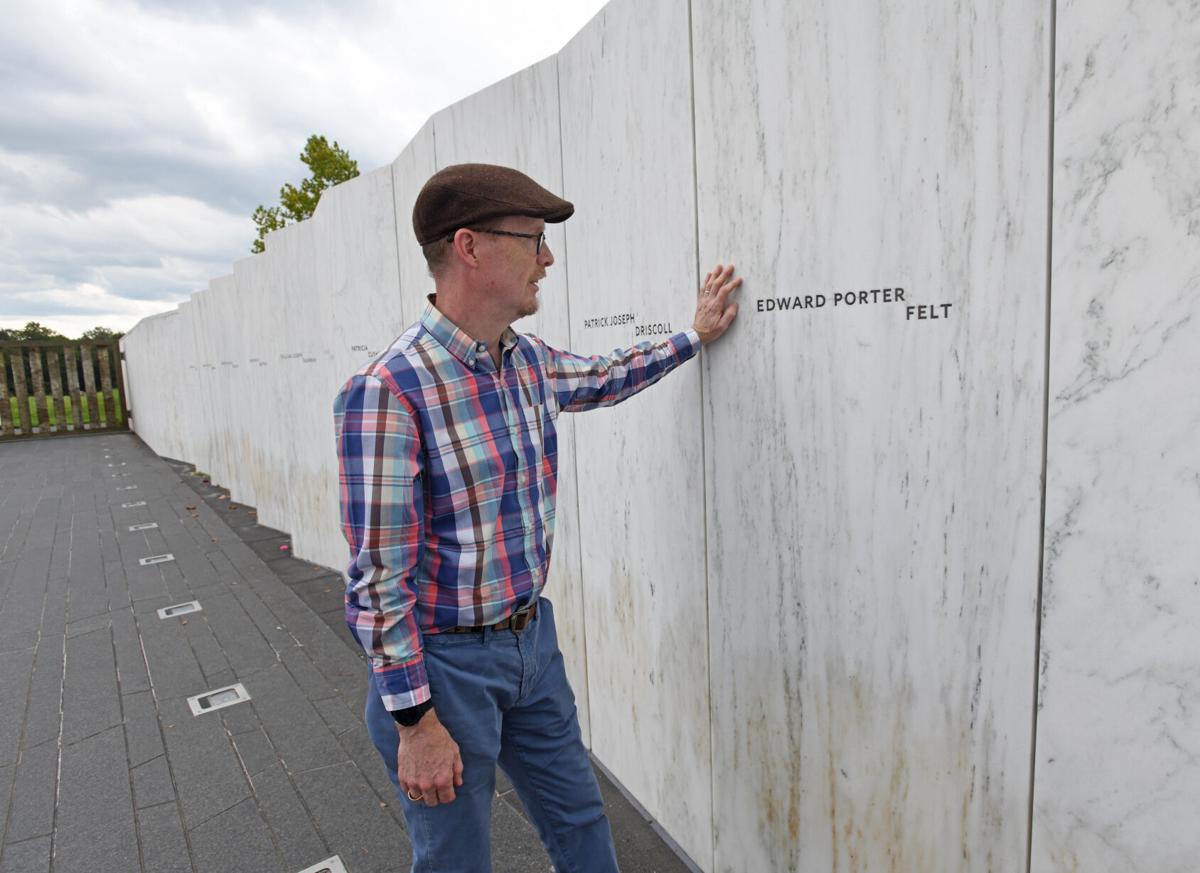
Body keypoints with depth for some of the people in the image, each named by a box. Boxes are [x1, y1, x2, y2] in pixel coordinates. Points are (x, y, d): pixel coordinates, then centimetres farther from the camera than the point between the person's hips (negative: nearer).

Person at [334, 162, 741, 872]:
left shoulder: (529, 361, -1)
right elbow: (379, 576, -20)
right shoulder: (389, 391, -24)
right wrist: (415, 721, -15)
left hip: (532, 638, 7)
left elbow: (603, 379, 22)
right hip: (446, 661, -6)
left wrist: (695, 336, 27)